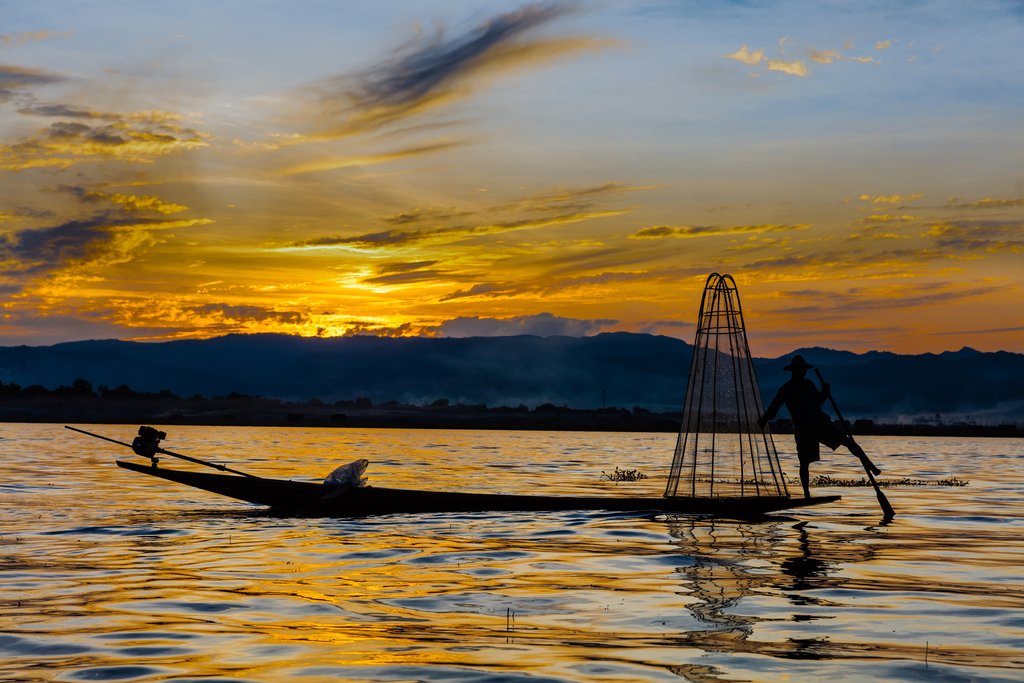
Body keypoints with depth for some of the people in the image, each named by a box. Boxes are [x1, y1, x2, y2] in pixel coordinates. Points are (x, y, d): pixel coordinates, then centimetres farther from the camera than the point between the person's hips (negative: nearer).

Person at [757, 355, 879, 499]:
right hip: (803, 429, -4)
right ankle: (807, 494, 6)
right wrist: (764, 420, -22)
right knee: (804, 463, -3)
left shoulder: (808, 384, 11)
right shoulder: (786, 389, -3)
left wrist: (825, 391, 2)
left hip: (821, 422, 4)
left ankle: (869, 465, -5)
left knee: (848, 441, -7)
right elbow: (773, 407, -7)